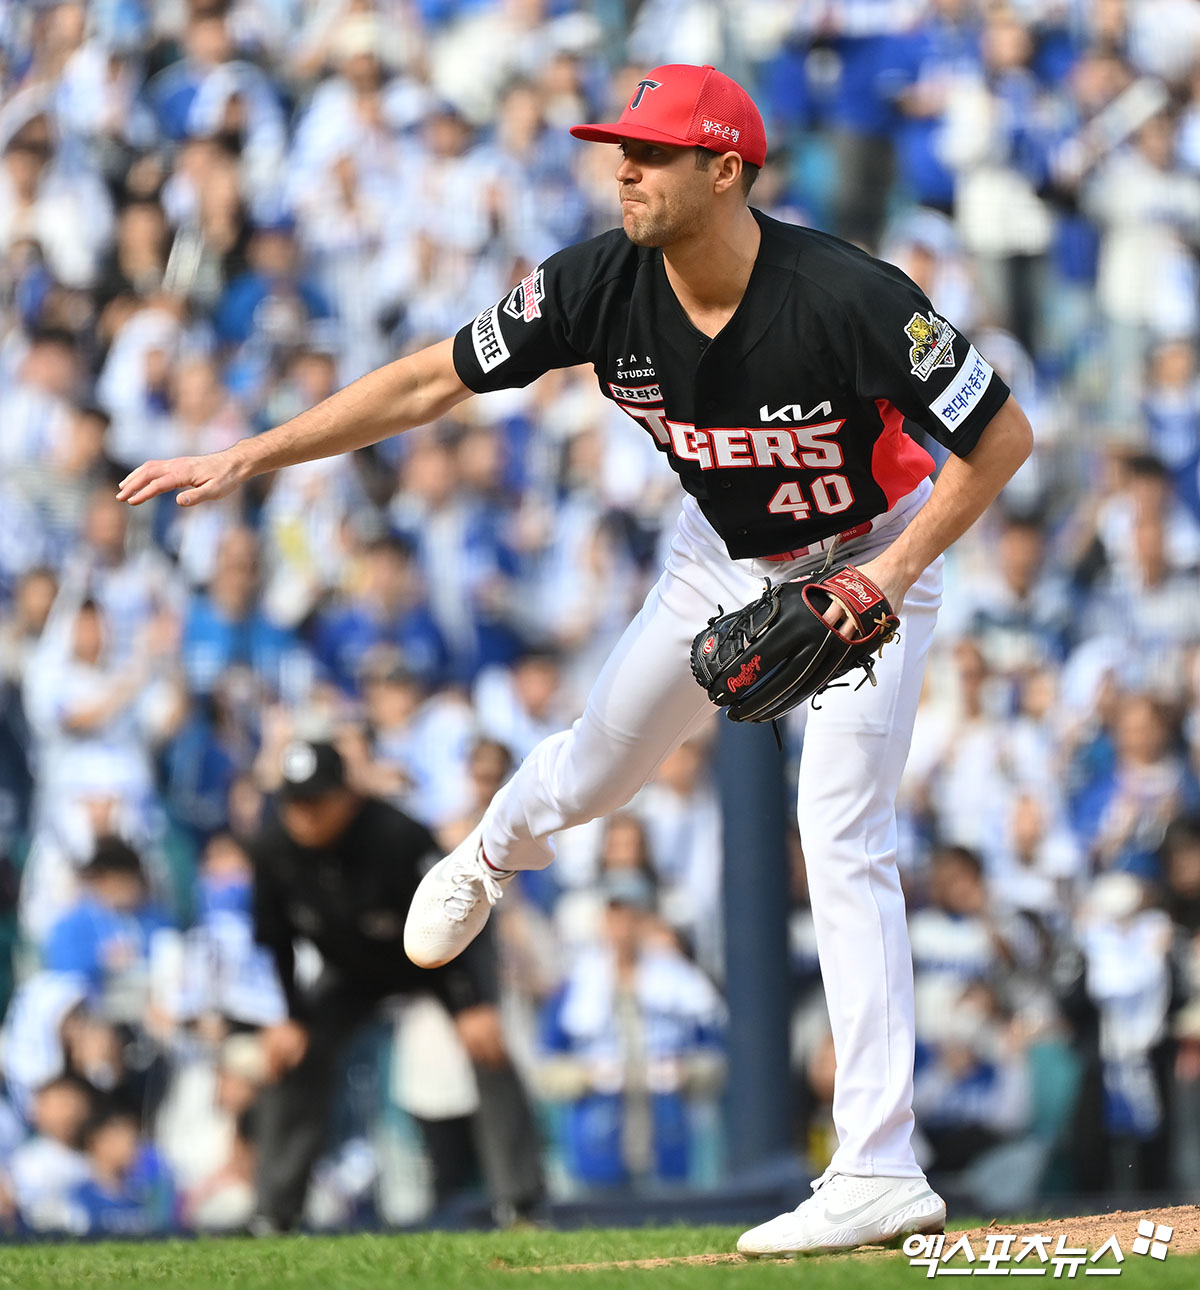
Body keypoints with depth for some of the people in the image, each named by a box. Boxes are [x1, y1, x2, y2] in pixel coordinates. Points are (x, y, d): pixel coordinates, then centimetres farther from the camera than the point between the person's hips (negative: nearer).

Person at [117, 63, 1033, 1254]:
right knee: (598, 769, 17)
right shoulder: (602, 285, -22)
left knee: (842, 837, -16)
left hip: (866, 562, -5)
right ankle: (495, 849, 58)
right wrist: (242, 460, -20)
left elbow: (1003, 433, -25)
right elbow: (429, 382, -15)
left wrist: (897, 573, -31)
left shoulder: (847, 298, -35)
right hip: (723, 559, 5)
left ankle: (879, 1172, -18)